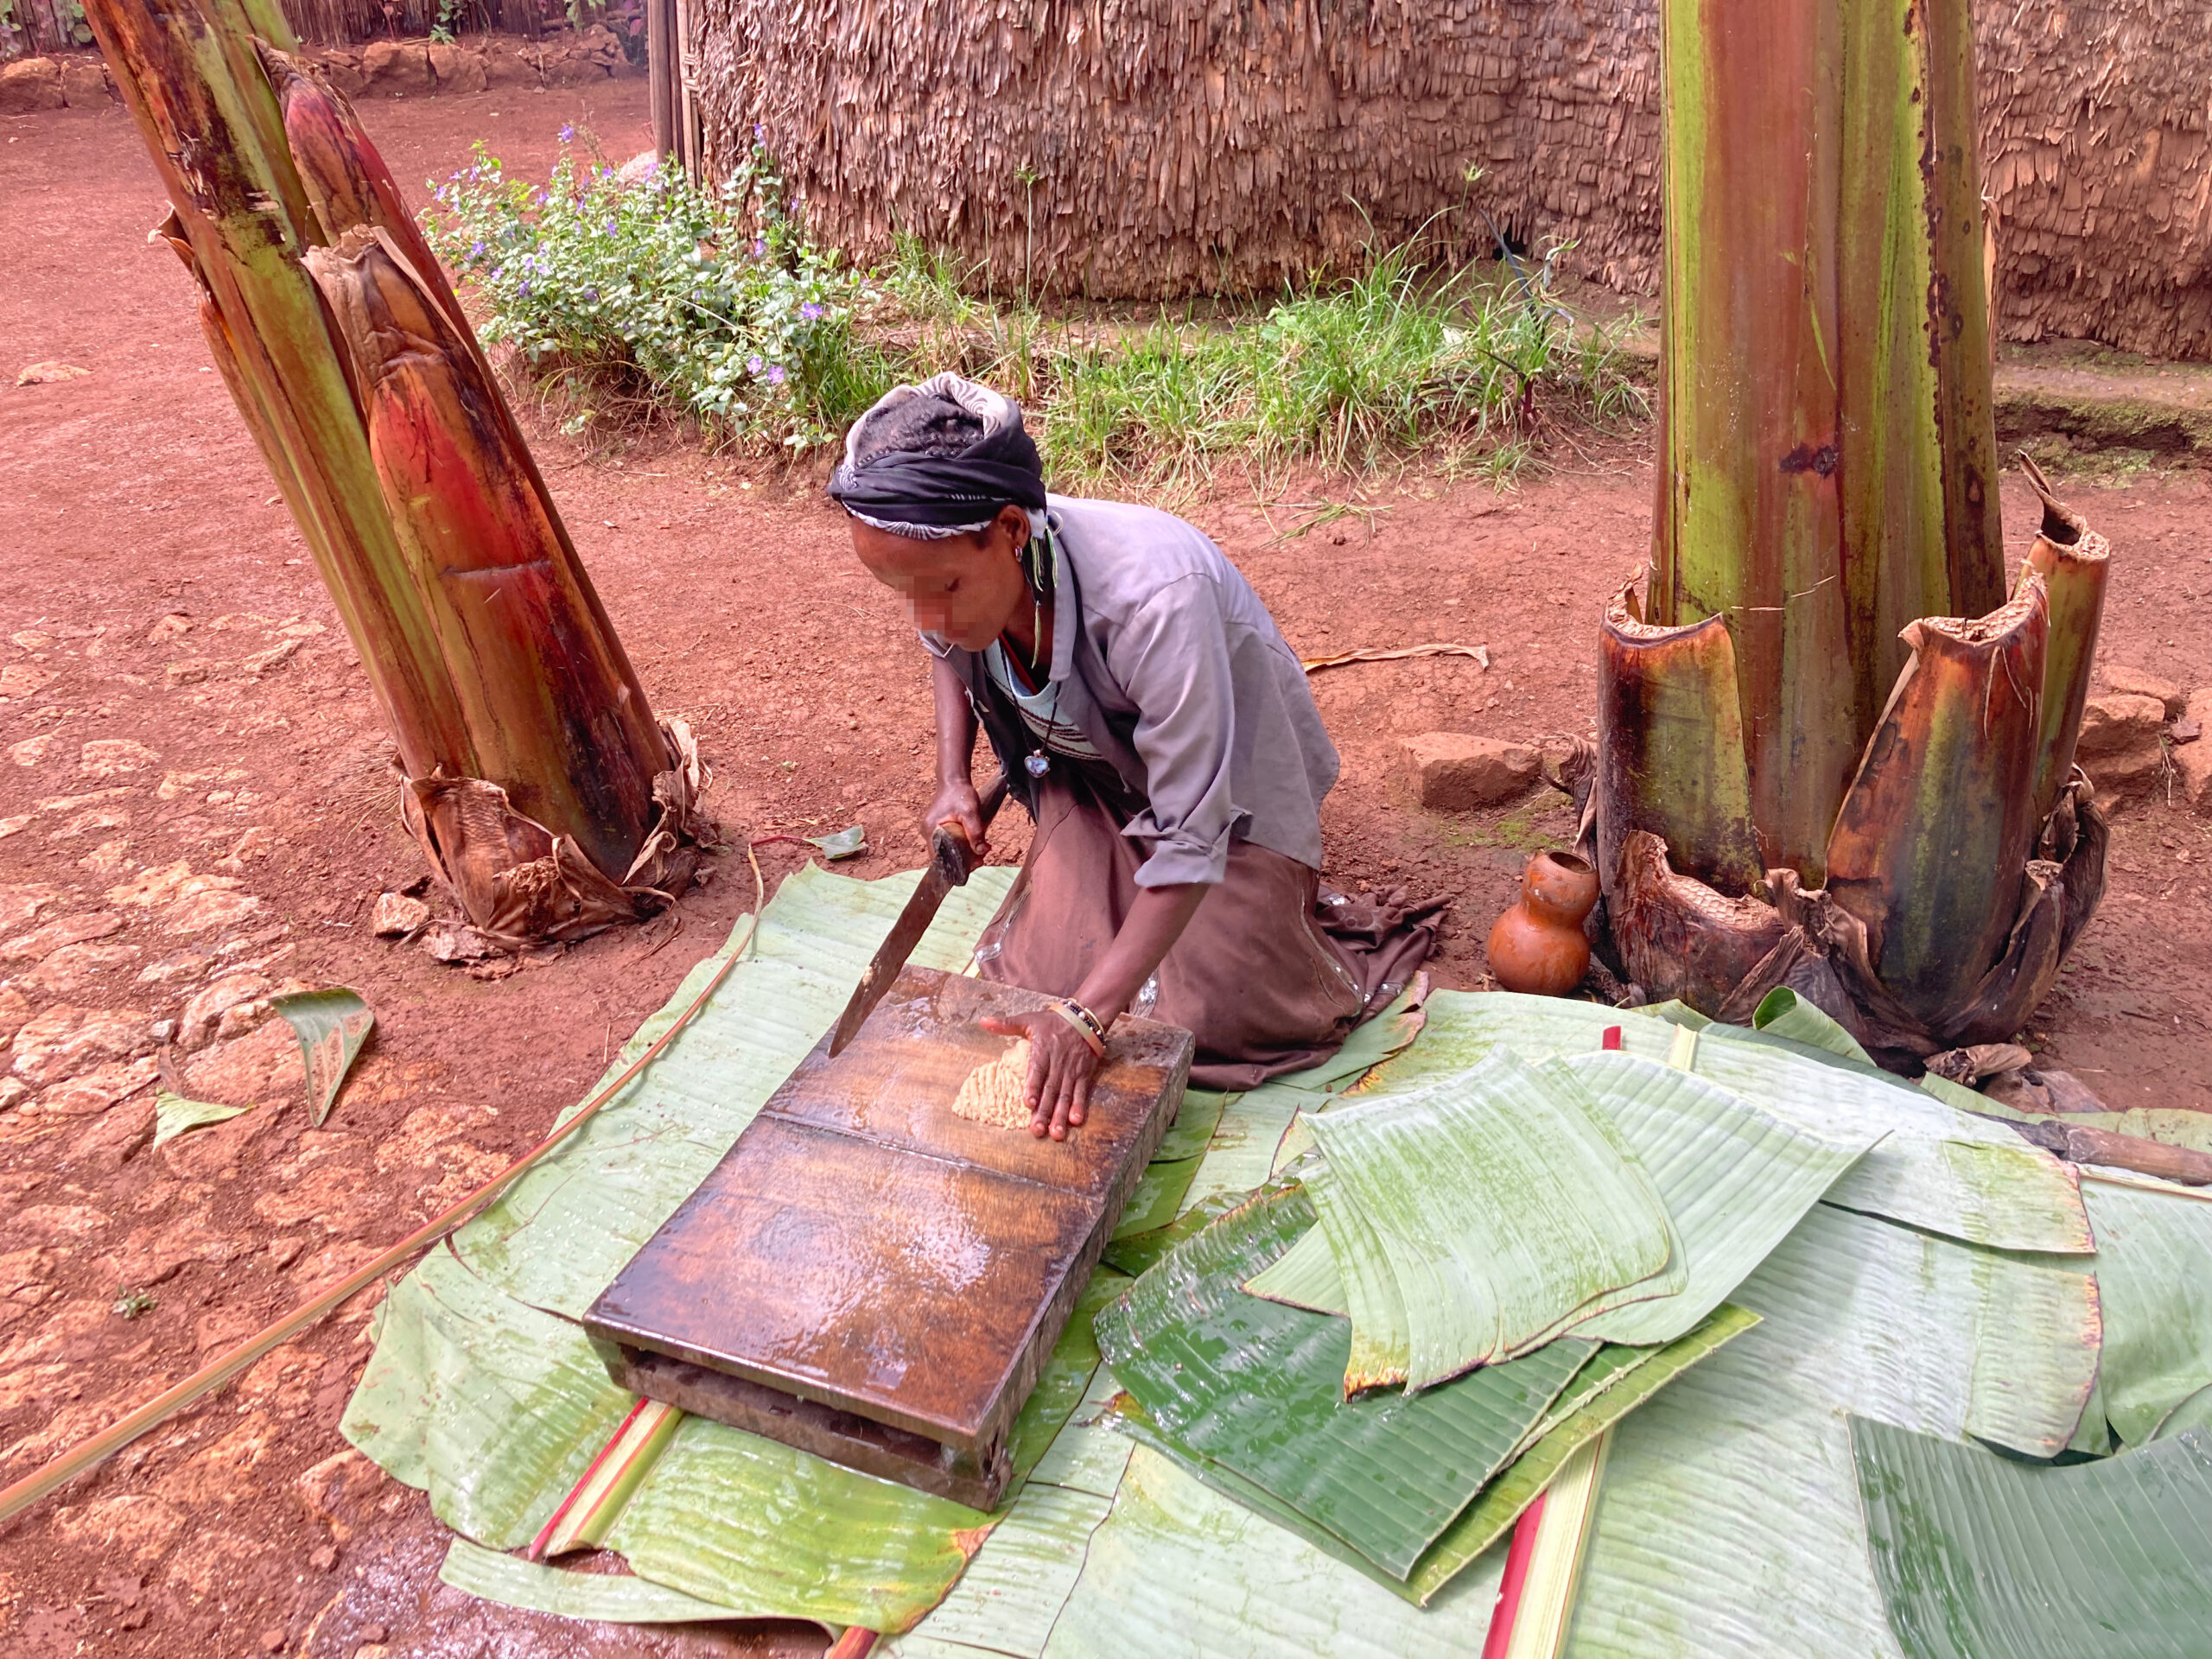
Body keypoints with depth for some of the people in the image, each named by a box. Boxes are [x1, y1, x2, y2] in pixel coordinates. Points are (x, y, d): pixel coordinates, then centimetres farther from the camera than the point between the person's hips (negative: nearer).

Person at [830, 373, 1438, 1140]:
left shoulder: (1149, 596, -43)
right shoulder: (954, 569, -23)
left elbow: (1191, 841, -37)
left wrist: (1086, 1014, -42)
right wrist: (952, 780, -8)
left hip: (1229, 780, -5)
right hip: (1096, 780, 5)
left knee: (1212, 1012, -9)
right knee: (1030, 971, -2)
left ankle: (1295, 905, 21)